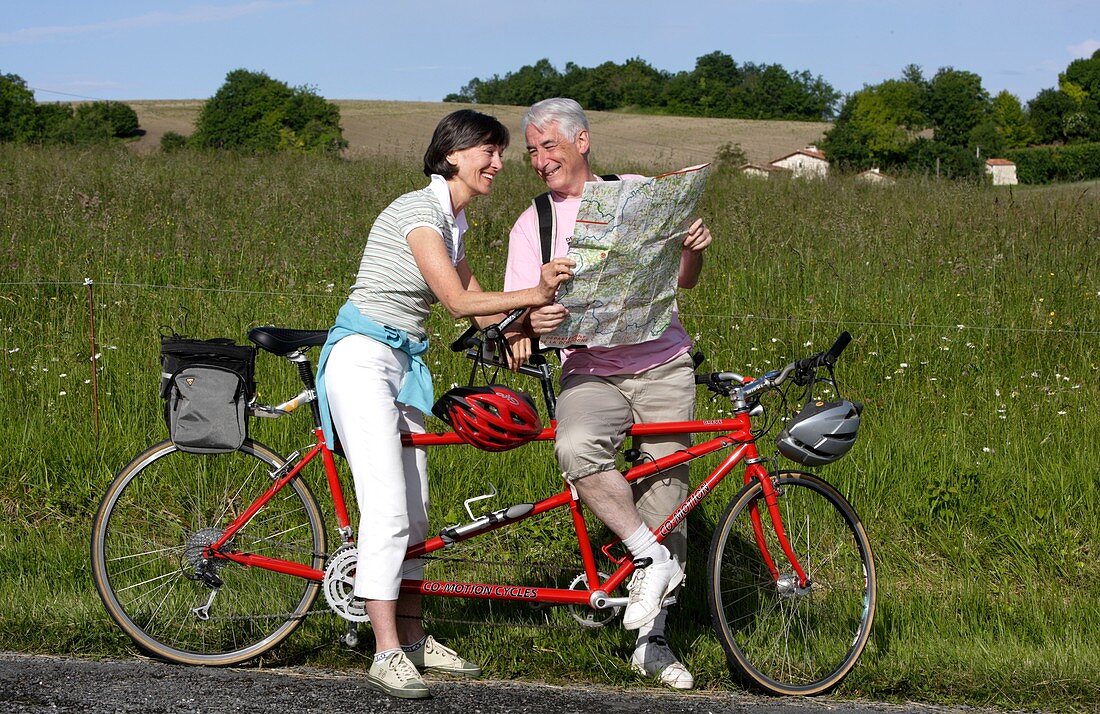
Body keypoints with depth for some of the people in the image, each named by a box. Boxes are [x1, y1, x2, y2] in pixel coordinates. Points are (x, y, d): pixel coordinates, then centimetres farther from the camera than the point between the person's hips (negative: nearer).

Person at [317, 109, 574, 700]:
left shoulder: (454, 222, 13)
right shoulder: (419, 209, -16)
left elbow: (475, 300, 18)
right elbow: (458, 301, -22)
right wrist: (531, 294, -28)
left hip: (404, 364, 10)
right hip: (363, 358, -10)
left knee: (414, 510, 10)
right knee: (387, 507, -15)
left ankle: (413, 639, 19)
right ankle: (386, 654, -15)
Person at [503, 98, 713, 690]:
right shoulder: (532, 227, 8)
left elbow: (681, 279, 12)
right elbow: (516, 318, 0)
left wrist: (694, 250, -10)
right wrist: (530, 322, -24)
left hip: (663, 364, 1)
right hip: (590, 370, 0)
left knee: (664, 489, -2)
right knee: (576, 449, -33)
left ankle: (651, 642, 8)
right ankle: (651, 558, -20)